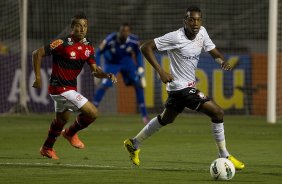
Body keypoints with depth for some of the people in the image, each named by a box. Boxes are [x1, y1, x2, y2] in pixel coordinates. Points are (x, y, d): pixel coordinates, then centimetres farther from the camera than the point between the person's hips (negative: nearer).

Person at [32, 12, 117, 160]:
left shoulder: (88, 47, 1)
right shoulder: (63, 43, -21)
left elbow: (95, 70, 2)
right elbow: (37, 53, -16)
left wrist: (107, 75, -19)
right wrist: (38, 77, -15)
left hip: (71, 88, 9)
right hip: (61, 88, -9)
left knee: (61, 120, 27)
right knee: (92, 113, -13)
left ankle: (47, 148, 48)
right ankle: (71, 133, 13)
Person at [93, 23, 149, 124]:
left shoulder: (133, 41, -23)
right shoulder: (110, 40, -32)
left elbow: (138, 54, -2)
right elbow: (98, 53, -20)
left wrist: (140, 68, -10)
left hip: (126, 61, 3)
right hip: (112, 62, -3)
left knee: (138, 84, -6)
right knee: (103, 84, -21)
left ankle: (144, 115, 3)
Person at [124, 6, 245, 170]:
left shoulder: (202, 32, 0)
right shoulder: (176, 37, -20)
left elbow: (214, 52, 8)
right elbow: (146, 47, -18)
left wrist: (223, 61, -16)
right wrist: (160, 71, -26)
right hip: (181, 87, -9)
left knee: (166, 119, 27)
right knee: (217, 113, -13)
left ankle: (134, 144, 41)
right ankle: (225, 156, -3)